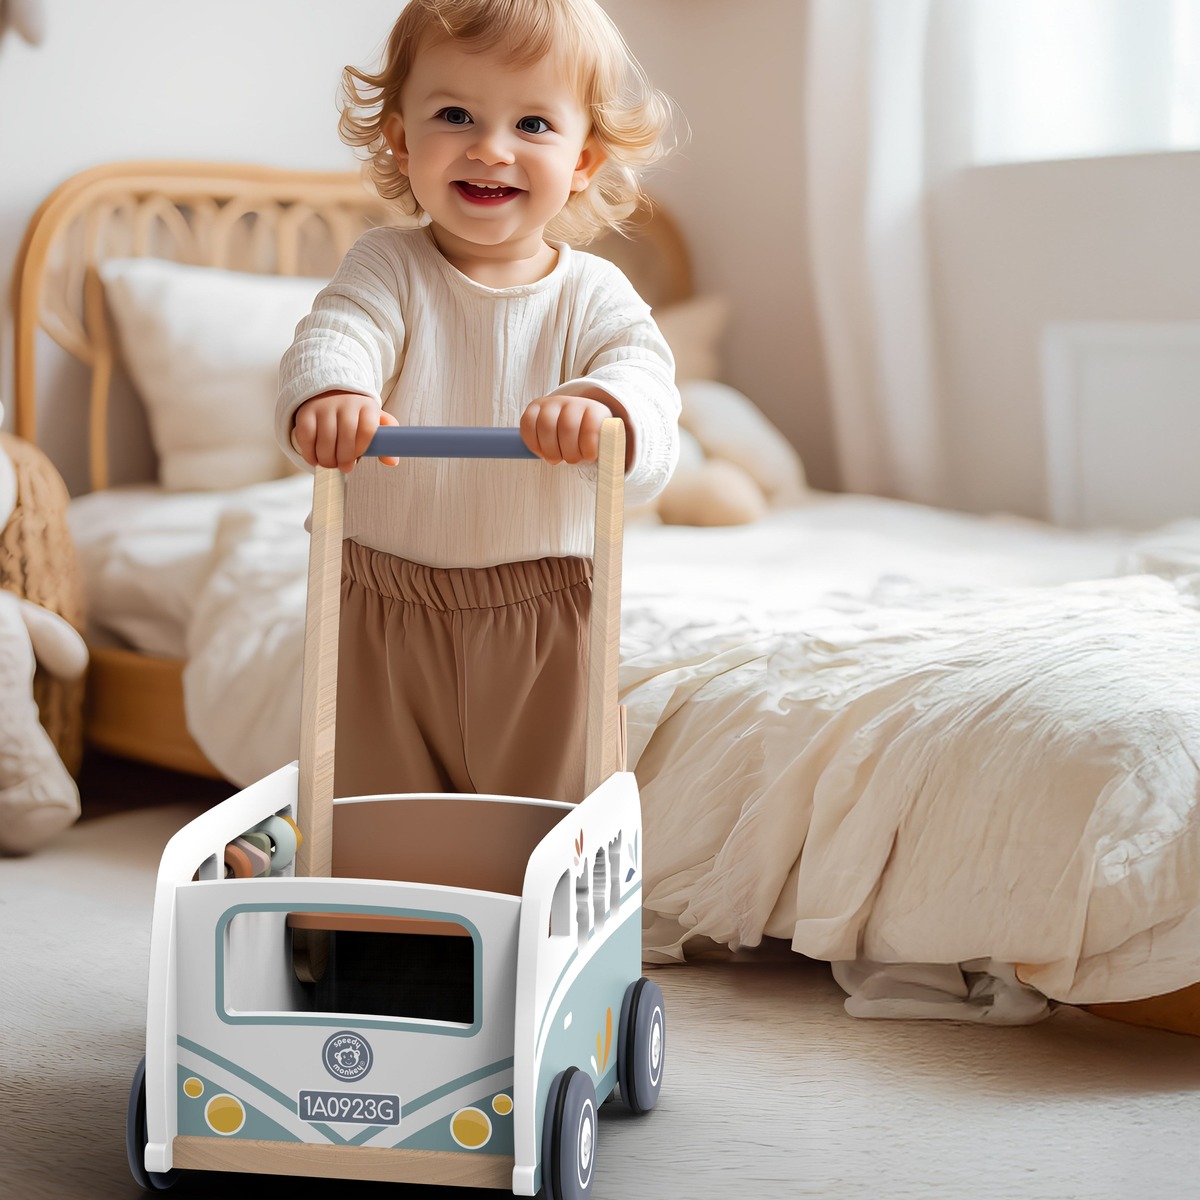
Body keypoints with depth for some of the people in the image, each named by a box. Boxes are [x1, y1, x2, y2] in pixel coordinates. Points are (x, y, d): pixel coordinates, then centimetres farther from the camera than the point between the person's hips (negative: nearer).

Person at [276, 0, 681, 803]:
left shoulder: (593, 295, -3)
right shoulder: (387, 269, -3)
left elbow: (640, 366, -20)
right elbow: (337, 334, -22)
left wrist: (602, 407, -45)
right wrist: (328, 395, -47)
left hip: (540, 624, 0)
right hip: (386, 617, 0)